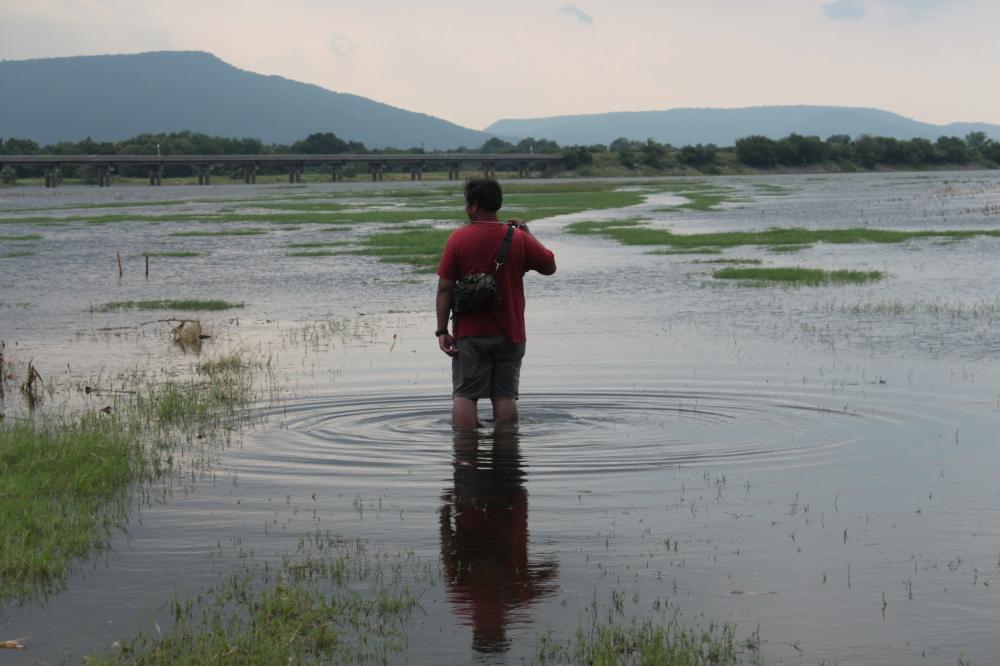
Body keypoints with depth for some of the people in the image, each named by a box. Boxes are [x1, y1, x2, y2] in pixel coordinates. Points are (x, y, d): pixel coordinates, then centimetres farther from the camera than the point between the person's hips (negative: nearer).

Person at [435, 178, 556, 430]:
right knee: (505, 395, 6)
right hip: (510, 334, 2)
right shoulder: (519, 239, -2)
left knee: (464, 394, 2)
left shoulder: (458, 239, -6)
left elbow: (444, 288, -7)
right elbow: (550, 266, 12)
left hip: (470, 334, -2)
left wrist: (442, 330, -4)